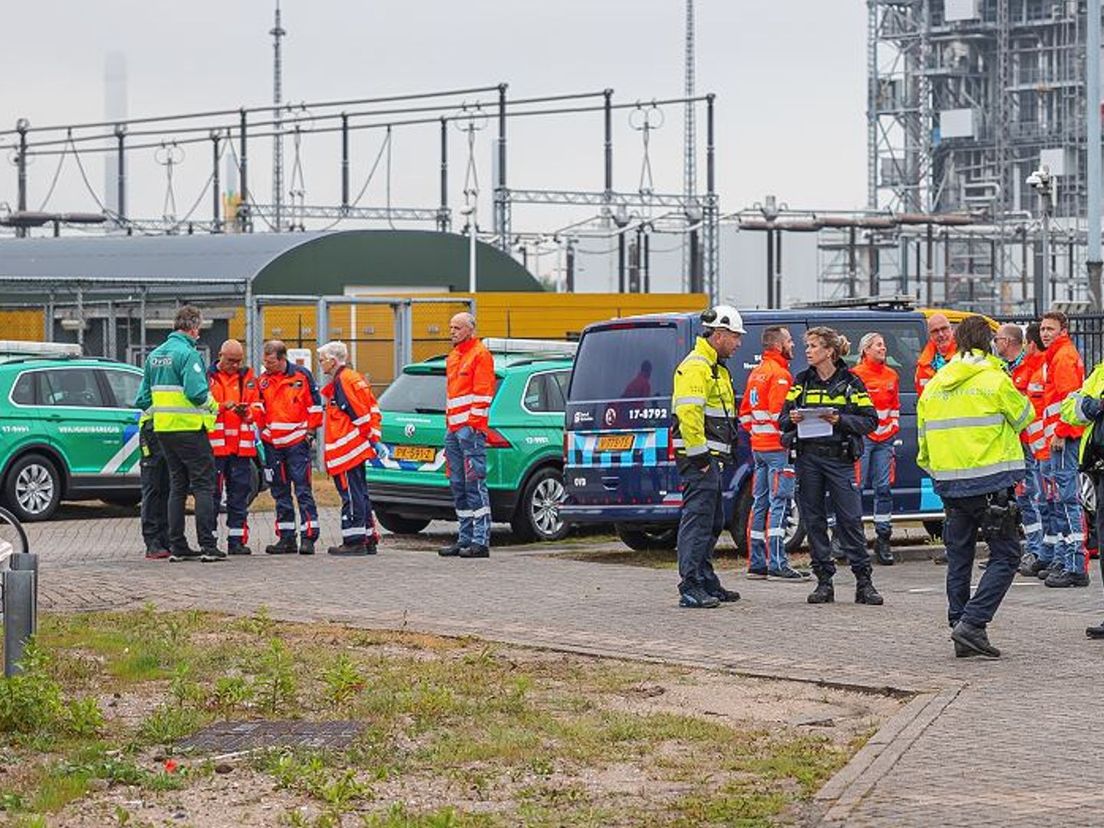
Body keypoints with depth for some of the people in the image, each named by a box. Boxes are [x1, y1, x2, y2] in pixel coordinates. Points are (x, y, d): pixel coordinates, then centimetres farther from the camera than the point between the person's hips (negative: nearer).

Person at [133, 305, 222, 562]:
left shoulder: (155, 355, 14)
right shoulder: (188, 354, -12)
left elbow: (143, 398, 15)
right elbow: (197, 391, -21)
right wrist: (212, 407, -3)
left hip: (163, 430, 8)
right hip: (189, 429, -8)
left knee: (177, 486, 13)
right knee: (203, 485, -3)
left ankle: (177, 546, 12)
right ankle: (207, 546, -8)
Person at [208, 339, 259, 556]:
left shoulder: (247, 377, 13)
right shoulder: (208, 377, 1)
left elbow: (257, 408, 11)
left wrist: (246, 411, -11)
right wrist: (221, 407, -20)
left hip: (241, 445, 4)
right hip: (214, 444, -4)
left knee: (240, 492, 5)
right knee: (212, 492, -3)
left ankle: (237, 540, 11)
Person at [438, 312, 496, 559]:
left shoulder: (480, 354, -6)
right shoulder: (453, 357, 22)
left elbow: (482, 392, -12)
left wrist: (474, 423, -17)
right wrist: (450, 422, 19)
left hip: (470, 428, -10)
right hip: (453, 428, 10)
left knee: (474, 483, -11)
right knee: (458, 485, 10)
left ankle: (481, 541, -12)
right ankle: (465, 538, 14)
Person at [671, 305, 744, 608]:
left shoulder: (716, 368, 21)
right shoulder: (695, 367, -13)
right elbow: (688, 413, -23)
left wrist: (723, 454, 23)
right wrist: (699, 455, -23)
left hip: (711, 458, 11)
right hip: (699, 457, -11)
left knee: (713, 523, 16)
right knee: (697, 518, -12)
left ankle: (707, 582, 23)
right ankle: (690, 588, -13)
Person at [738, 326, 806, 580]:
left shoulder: (756, 373, 16)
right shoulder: (779, 374, -12)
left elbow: (745, 412, 20)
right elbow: (779, 412, -21)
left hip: (758, 446, 9)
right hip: (778, 447, -9)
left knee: (761, 502, 11)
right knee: (779, 502, -9)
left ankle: (756, 563, 14)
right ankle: (777, 565, -13)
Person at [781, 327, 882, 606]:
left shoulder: (850, 383, 1)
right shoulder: (802, 381, 10)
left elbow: (870, 421, -2)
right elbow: (783, 419, 12)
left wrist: (840, 420, -16)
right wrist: (792, 420, -11)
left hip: (840, 459, -3)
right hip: (808, 458, 3)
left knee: (851, 519, -5)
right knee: (814, 520, 4)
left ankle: (864, 582, 0)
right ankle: (824, 581, 10)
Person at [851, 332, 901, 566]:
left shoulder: (892, 376, 14)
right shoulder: (856, 375, -5)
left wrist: (893, 427, 14)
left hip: (884, 439, 6)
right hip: (862, 436, -6)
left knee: (884, 487, 5)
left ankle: (883, 540, 10)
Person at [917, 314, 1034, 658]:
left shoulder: (933, 385, 10)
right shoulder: (994, 379, -9)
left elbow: (923, 435, 14)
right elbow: (1025, 417, 4)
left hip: (949, 484, 6)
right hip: (990, 483, -6)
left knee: (958, 558, 13)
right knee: (1005, 556, 0)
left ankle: (961, 631, 14)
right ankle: (972, 623, -13)